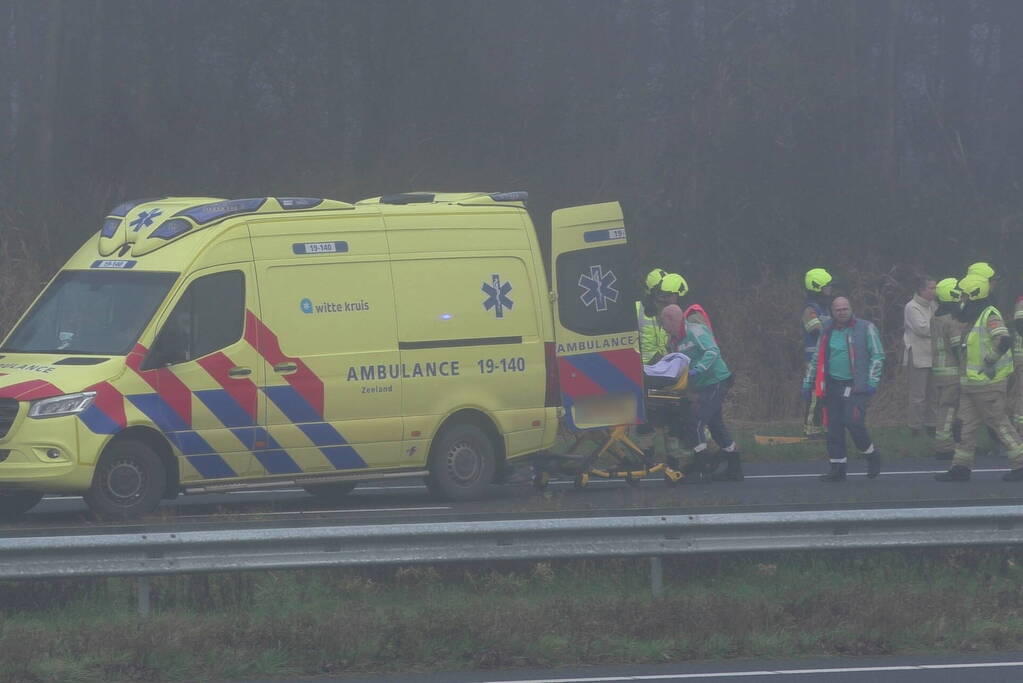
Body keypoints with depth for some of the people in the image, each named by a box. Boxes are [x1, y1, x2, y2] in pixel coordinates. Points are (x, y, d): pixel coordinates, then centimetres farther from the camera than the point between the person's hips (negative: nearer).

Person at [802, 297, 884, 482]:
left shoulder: (865, 328, -1)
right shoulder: (827, 332, 13)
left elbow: (877, 355, -1)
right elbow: (816, 360, 21)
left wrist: (872, 382, -9)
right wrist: (808, 383, 19)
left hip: (856, 386, -5)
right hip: (833, 386, 5)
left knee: (853, 421, -17)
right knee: (834, 427, 2)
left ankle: (872, 455, 7)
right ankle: (837, 468, 10)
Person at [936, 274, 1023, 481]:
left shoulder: (990, 316, -17)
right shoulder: (972, 319, 14)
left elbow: (1004, 340, -32)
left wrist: (990, 361, -28)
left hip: (988, 383, -10)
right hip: (970, 384, 10)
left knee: (999, 423, -4)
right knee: (966, 424, 8)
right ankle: (961, 467, 11)